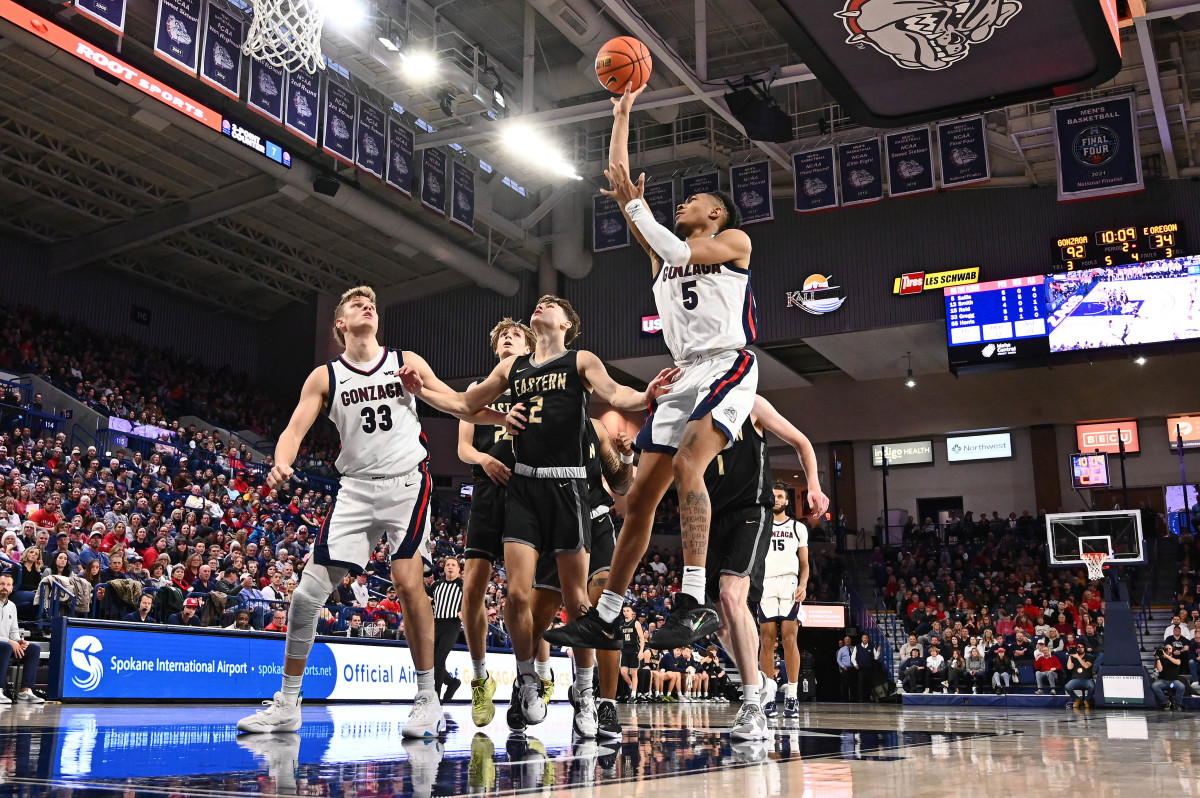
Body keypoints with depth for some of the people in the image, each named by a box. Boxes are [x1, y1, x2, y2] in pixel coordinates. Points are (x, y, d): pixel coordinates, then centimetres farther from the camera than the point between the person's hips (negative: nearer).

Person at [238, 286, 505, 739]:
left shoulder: (406, 362, 7)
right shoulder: (325, 376, 7)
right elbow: (294, 430, -1)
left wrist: (504, 417, -9)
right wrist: (281, 464, -23)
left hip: (407, 484, -1)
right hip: (356, 489, 2)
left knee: (408, 583, -16)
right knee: (310, 590, -4)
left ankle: (428, 701, -3)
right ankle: (287, 705, 10)